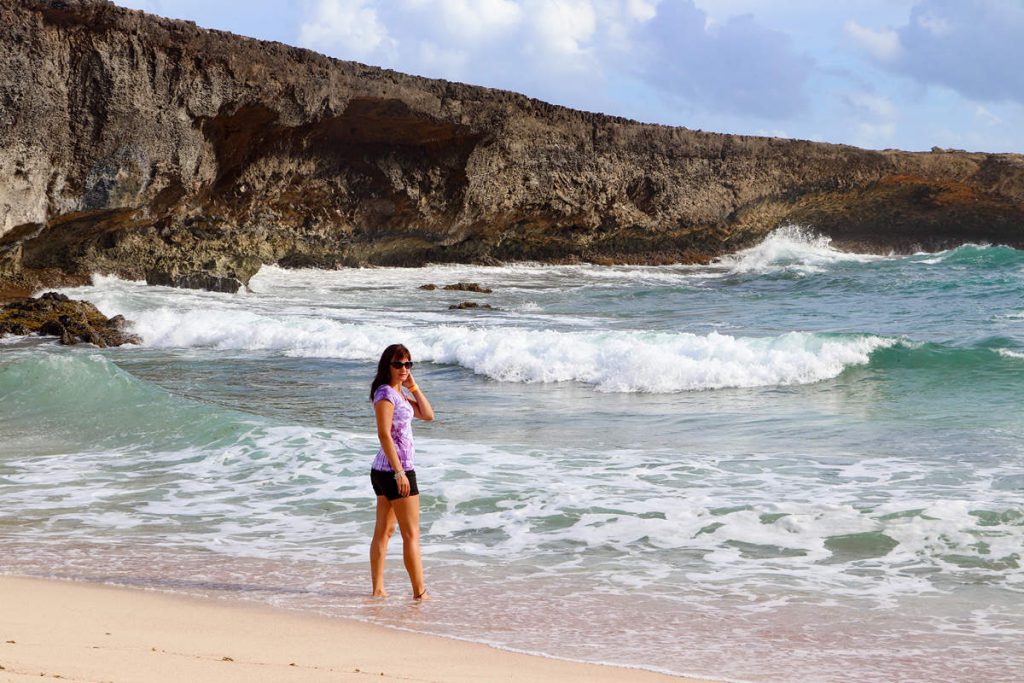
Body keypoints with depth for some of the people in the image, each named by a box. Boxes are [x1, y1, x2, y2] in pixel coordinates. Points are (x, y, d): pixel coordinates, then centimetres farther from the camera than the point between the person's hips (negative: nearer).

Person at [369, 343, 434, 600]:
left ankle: (378, 590, 15)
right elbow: (384, 434, -21)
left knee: (384, 531, 11)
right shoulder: (385, 393, -14)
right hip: (395, 470, -10)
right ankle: (420, 593, -2)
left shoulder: (399, 394, 15)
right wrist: (399, 472, -24)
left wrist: (413, 387, 7)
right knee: (411, 535, -5)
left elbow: (428, 414, 15)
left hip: (382, 472, 10)